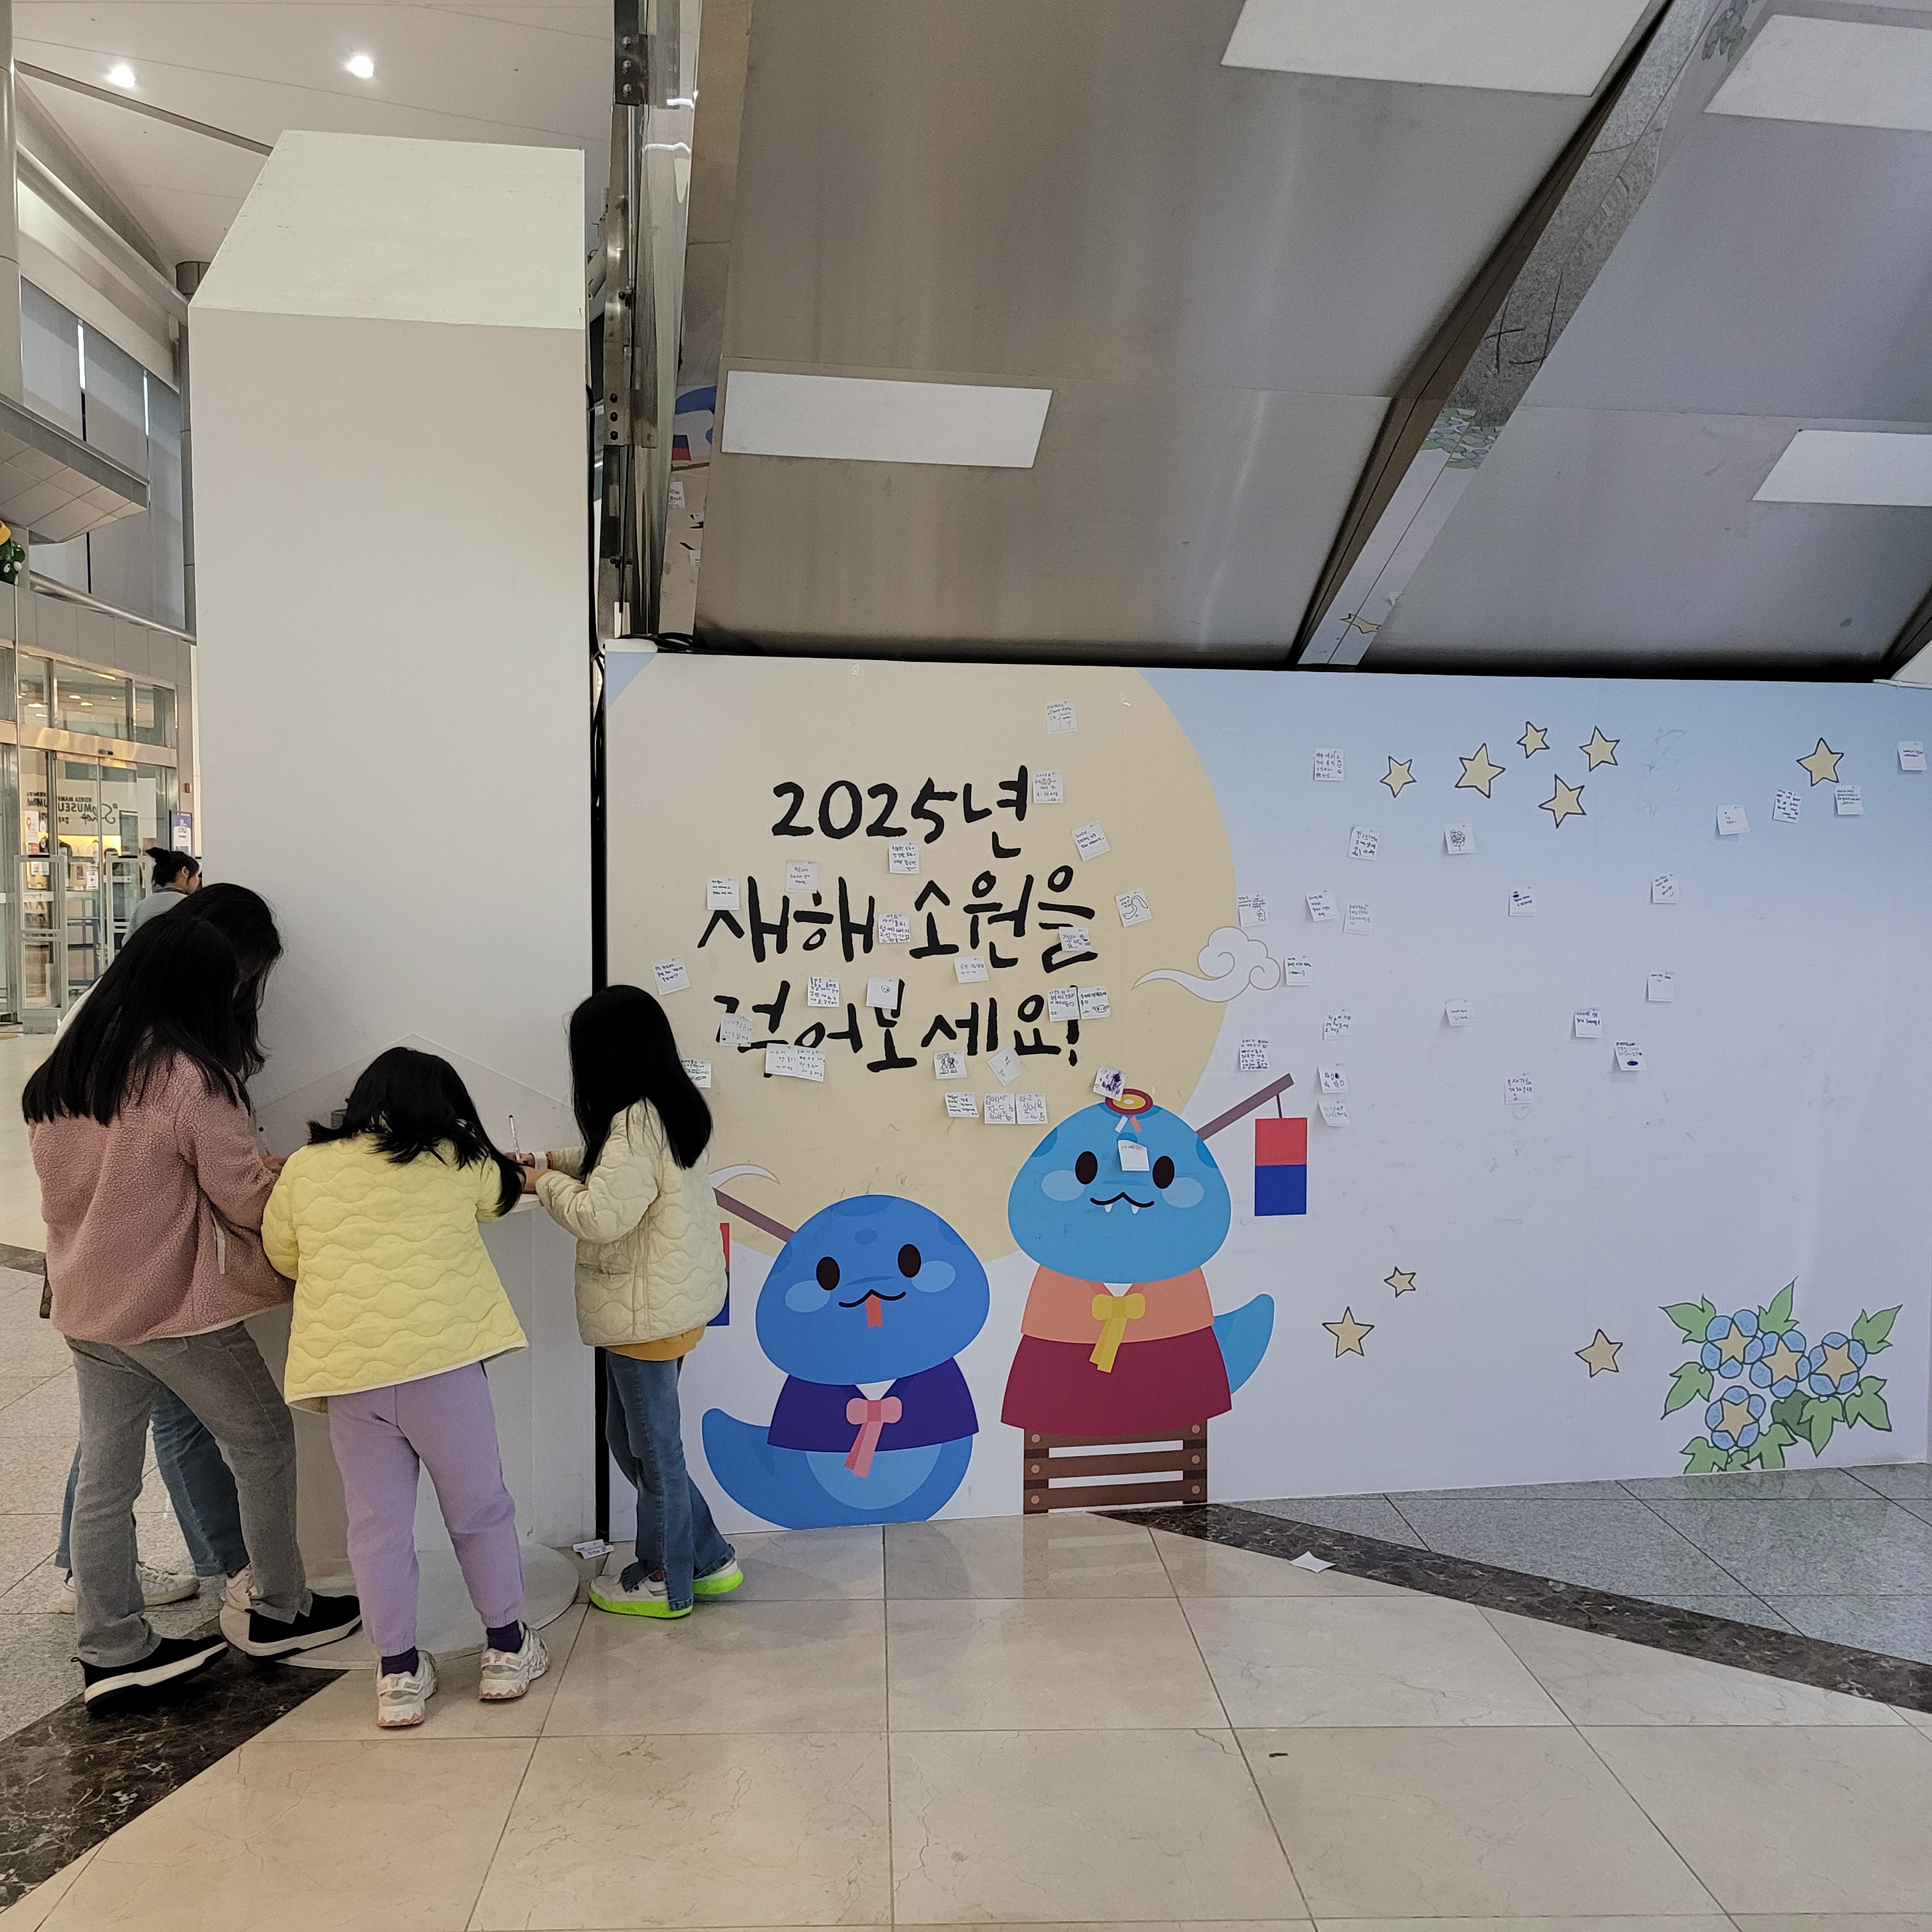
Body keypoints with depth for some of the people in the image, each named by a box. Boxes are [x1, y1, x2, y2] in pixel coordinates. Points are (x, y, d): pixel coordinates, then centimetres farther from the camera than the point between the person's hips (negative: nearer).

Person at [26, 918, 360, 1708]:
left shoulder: (58, 1075, 3)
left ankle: (111, 1650, 20)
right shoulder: (191, 1079, -20)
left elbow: (62, 1192, 15)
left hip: (86, 1308, 7)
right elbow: (248, 1200, -15)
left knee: (105, 1479, 12)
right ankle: (279, 1612, 21)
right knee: (261, 1438, 11)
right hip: (176, 1309, -7)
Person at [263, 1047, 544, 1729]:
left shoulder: (305, 1167, 5)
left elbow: (282, 1253, 16)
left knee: (378, 1524, 12)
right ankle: (507, 1649, 25)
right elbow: (500, 1193, 20)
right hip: (441, 1361, -2)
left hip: (346, 1372, 2)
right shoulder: (459, 1165, 0)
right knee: (480, 1508, 13)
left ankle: (399, 1675, 20)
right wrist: (523, 1172, 41)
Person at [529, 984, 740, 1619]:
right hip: (673, 1301, 9)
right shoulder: (671, 1108, 7)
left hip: (649, 1313, -9)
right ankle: (708, 1559, 29)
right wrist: (553, 1161, 11)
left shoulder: (635, 1122, -24)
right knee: (628, 1434, 21)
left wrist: (546, 1184, -8)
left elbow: (601, 1215, -24)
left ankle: (664, 1580, 27)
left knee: (654, 1445, 8)